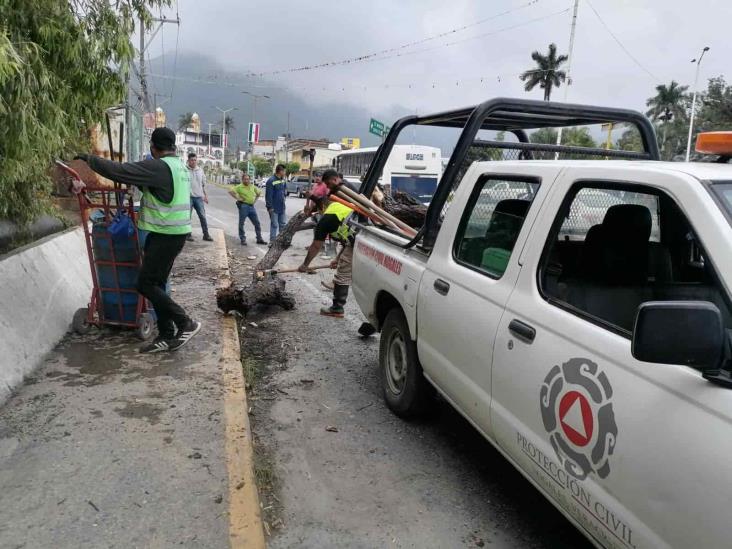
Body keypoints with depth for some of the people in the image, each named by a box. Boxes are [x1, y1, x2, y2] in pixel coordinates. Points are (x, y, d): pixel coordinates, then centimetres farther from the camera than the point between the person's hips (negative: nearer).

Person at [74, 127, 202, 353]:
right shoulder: (180, 166, 14)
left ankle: (186, 323, -1)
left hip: (165, 235, -9)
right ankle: (166, 336, 14)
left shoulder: (158, 167, -16)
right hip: (176, 232, 9)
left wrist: (90, 159, -4)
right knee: (156, 284, 12)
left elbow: (117, 170, -17)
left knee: (146, 284, -4)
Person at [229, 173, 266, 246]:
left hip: (252, 206, 5)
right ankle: (243, 239, 11)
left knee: (257, 223, 5)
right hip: (243, 206, -5)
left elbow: (259, 192, 25)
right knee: (241, 223, 1)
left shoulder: (253, 186, 11)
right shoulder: (239, 187, -5)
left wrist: (255, 199, 13)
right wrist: (238, 198, -14)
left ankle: (259, 239, 14)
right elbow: (231, 191, -14)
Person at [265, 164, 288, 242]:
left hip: (282, 207, 8)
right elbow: (268, 195, -17)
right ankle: (272, 241, 9)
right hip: (274, 208, -7)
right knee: (274, 225, -1)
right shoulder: (271, 181, -16)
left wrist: (285, 194, 7)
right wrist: (269, 207, -18)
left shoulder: (283, 180, 7)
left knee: (283, 224, 14)